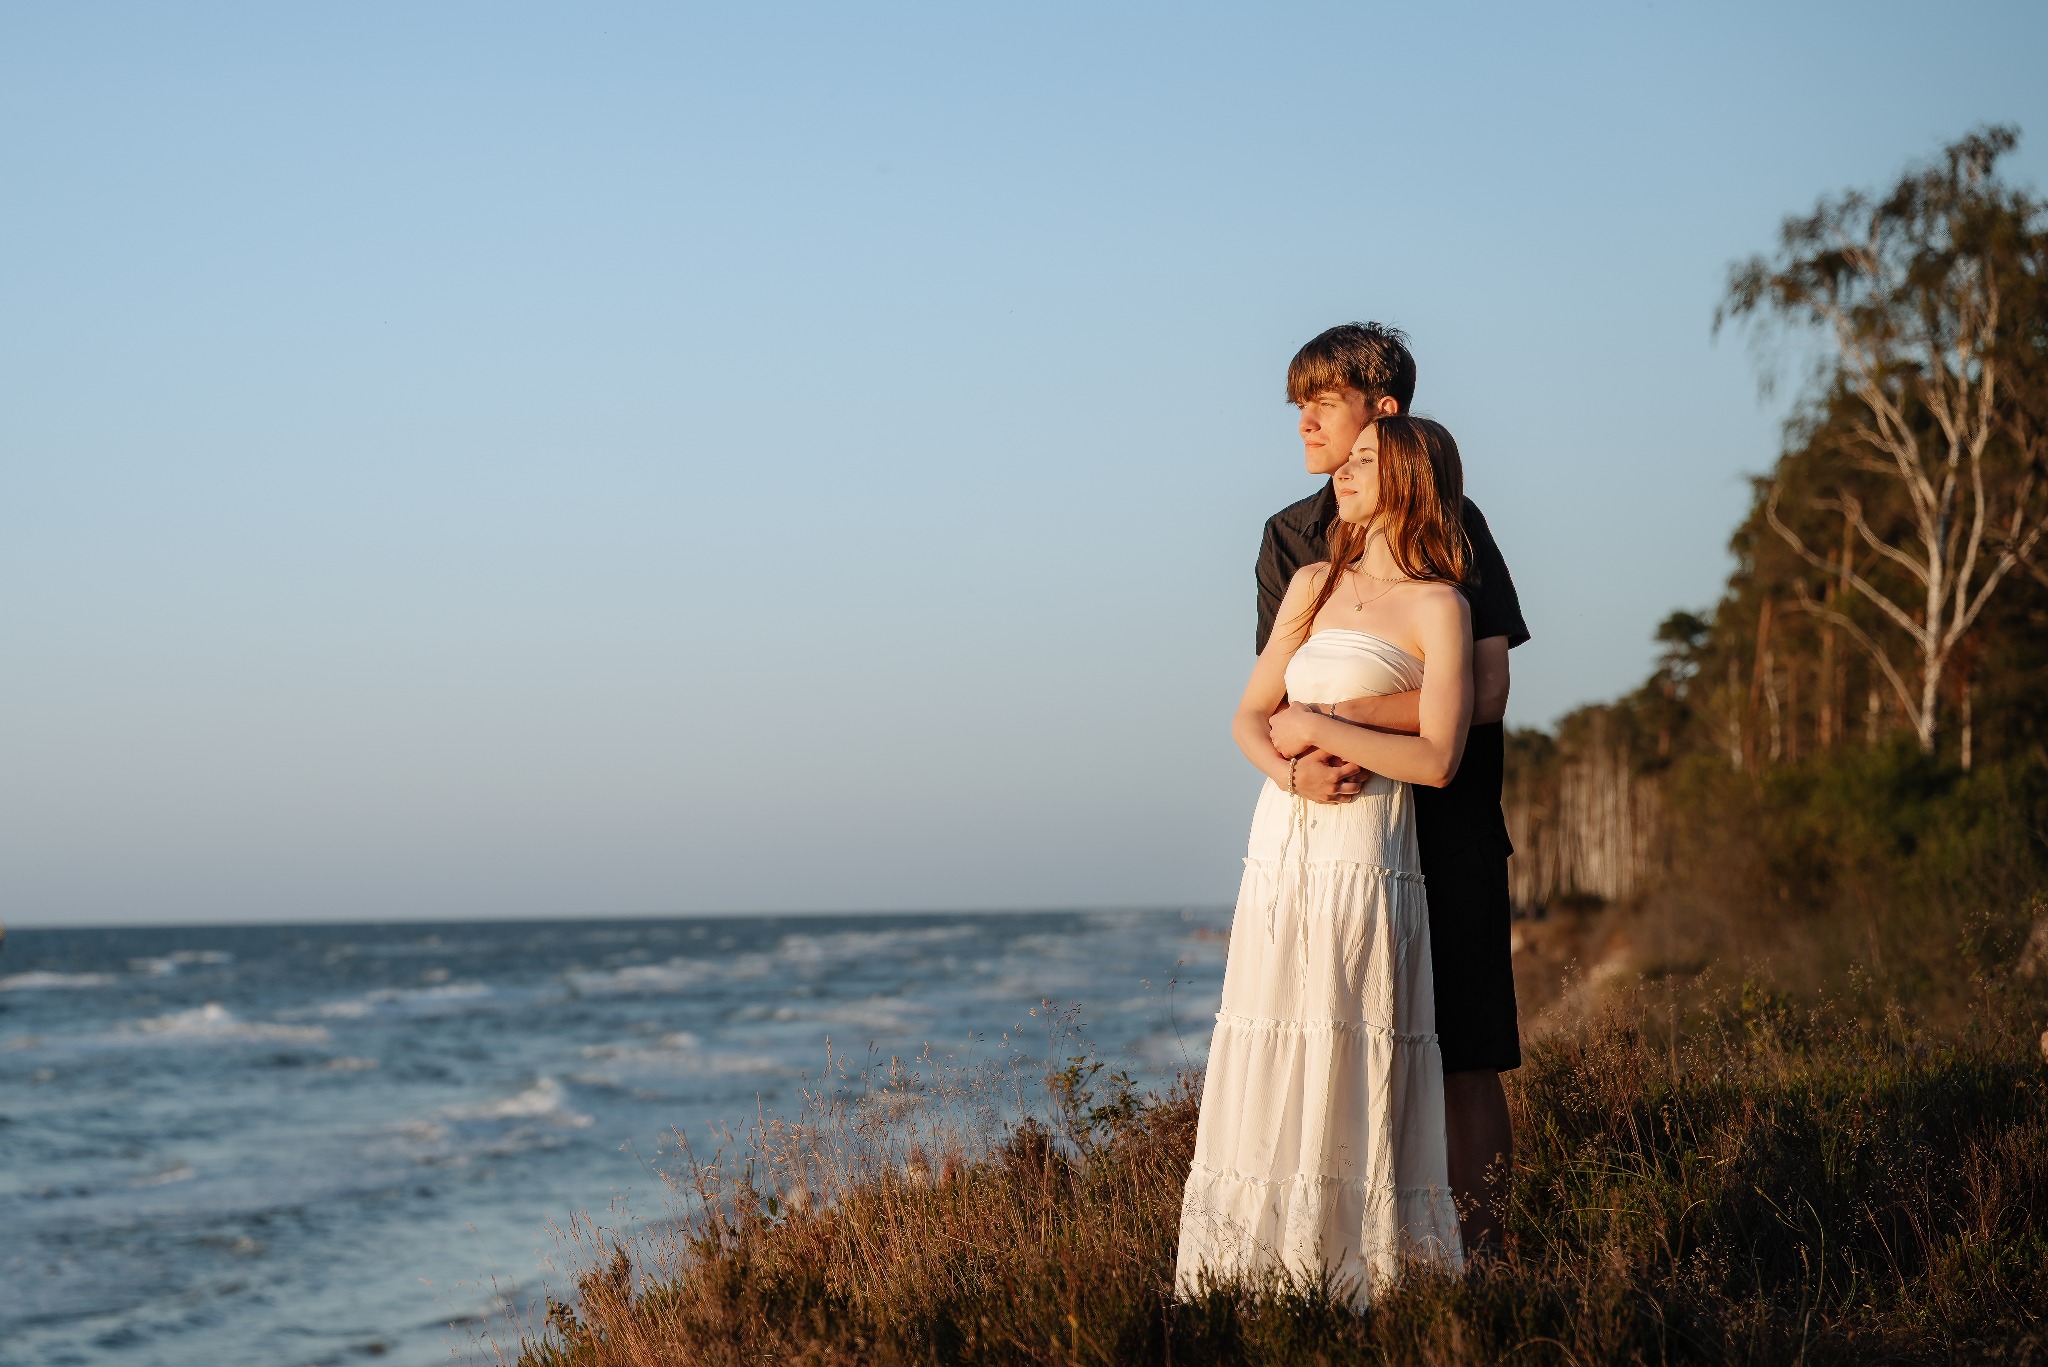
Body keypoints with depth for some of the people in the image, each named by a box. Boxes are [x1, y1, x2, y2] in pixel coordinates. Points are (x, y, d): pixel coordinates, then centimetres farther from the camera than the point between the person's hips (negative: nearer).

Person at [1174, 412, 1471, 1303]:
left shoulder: (1437, 609, -1)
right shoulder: (1313, 584, 16)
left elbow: (1437, 759, -10)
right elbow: (1249, 718, 13)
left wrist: (1319, 729, -9)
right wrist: (1288, 767, -8)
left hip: (1364, 856, -5)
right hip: (1280, 846, 5)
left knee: (1347, 1059, -6)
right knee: (1268, 1060, 3)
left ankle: (1356, 1266, 0)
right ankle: (1266, 1262, 8)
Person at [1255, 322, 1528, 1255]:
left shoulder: (1453, 527, -3)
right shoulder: (1290, 538, 10)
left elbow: (1483, 694, -13)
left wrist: (1342, 715, -21)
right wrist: (1301, 761, -19)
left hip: (1447, 828, -4)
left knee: (1464, 1058, -2)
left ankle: (1478, 1258, 5)